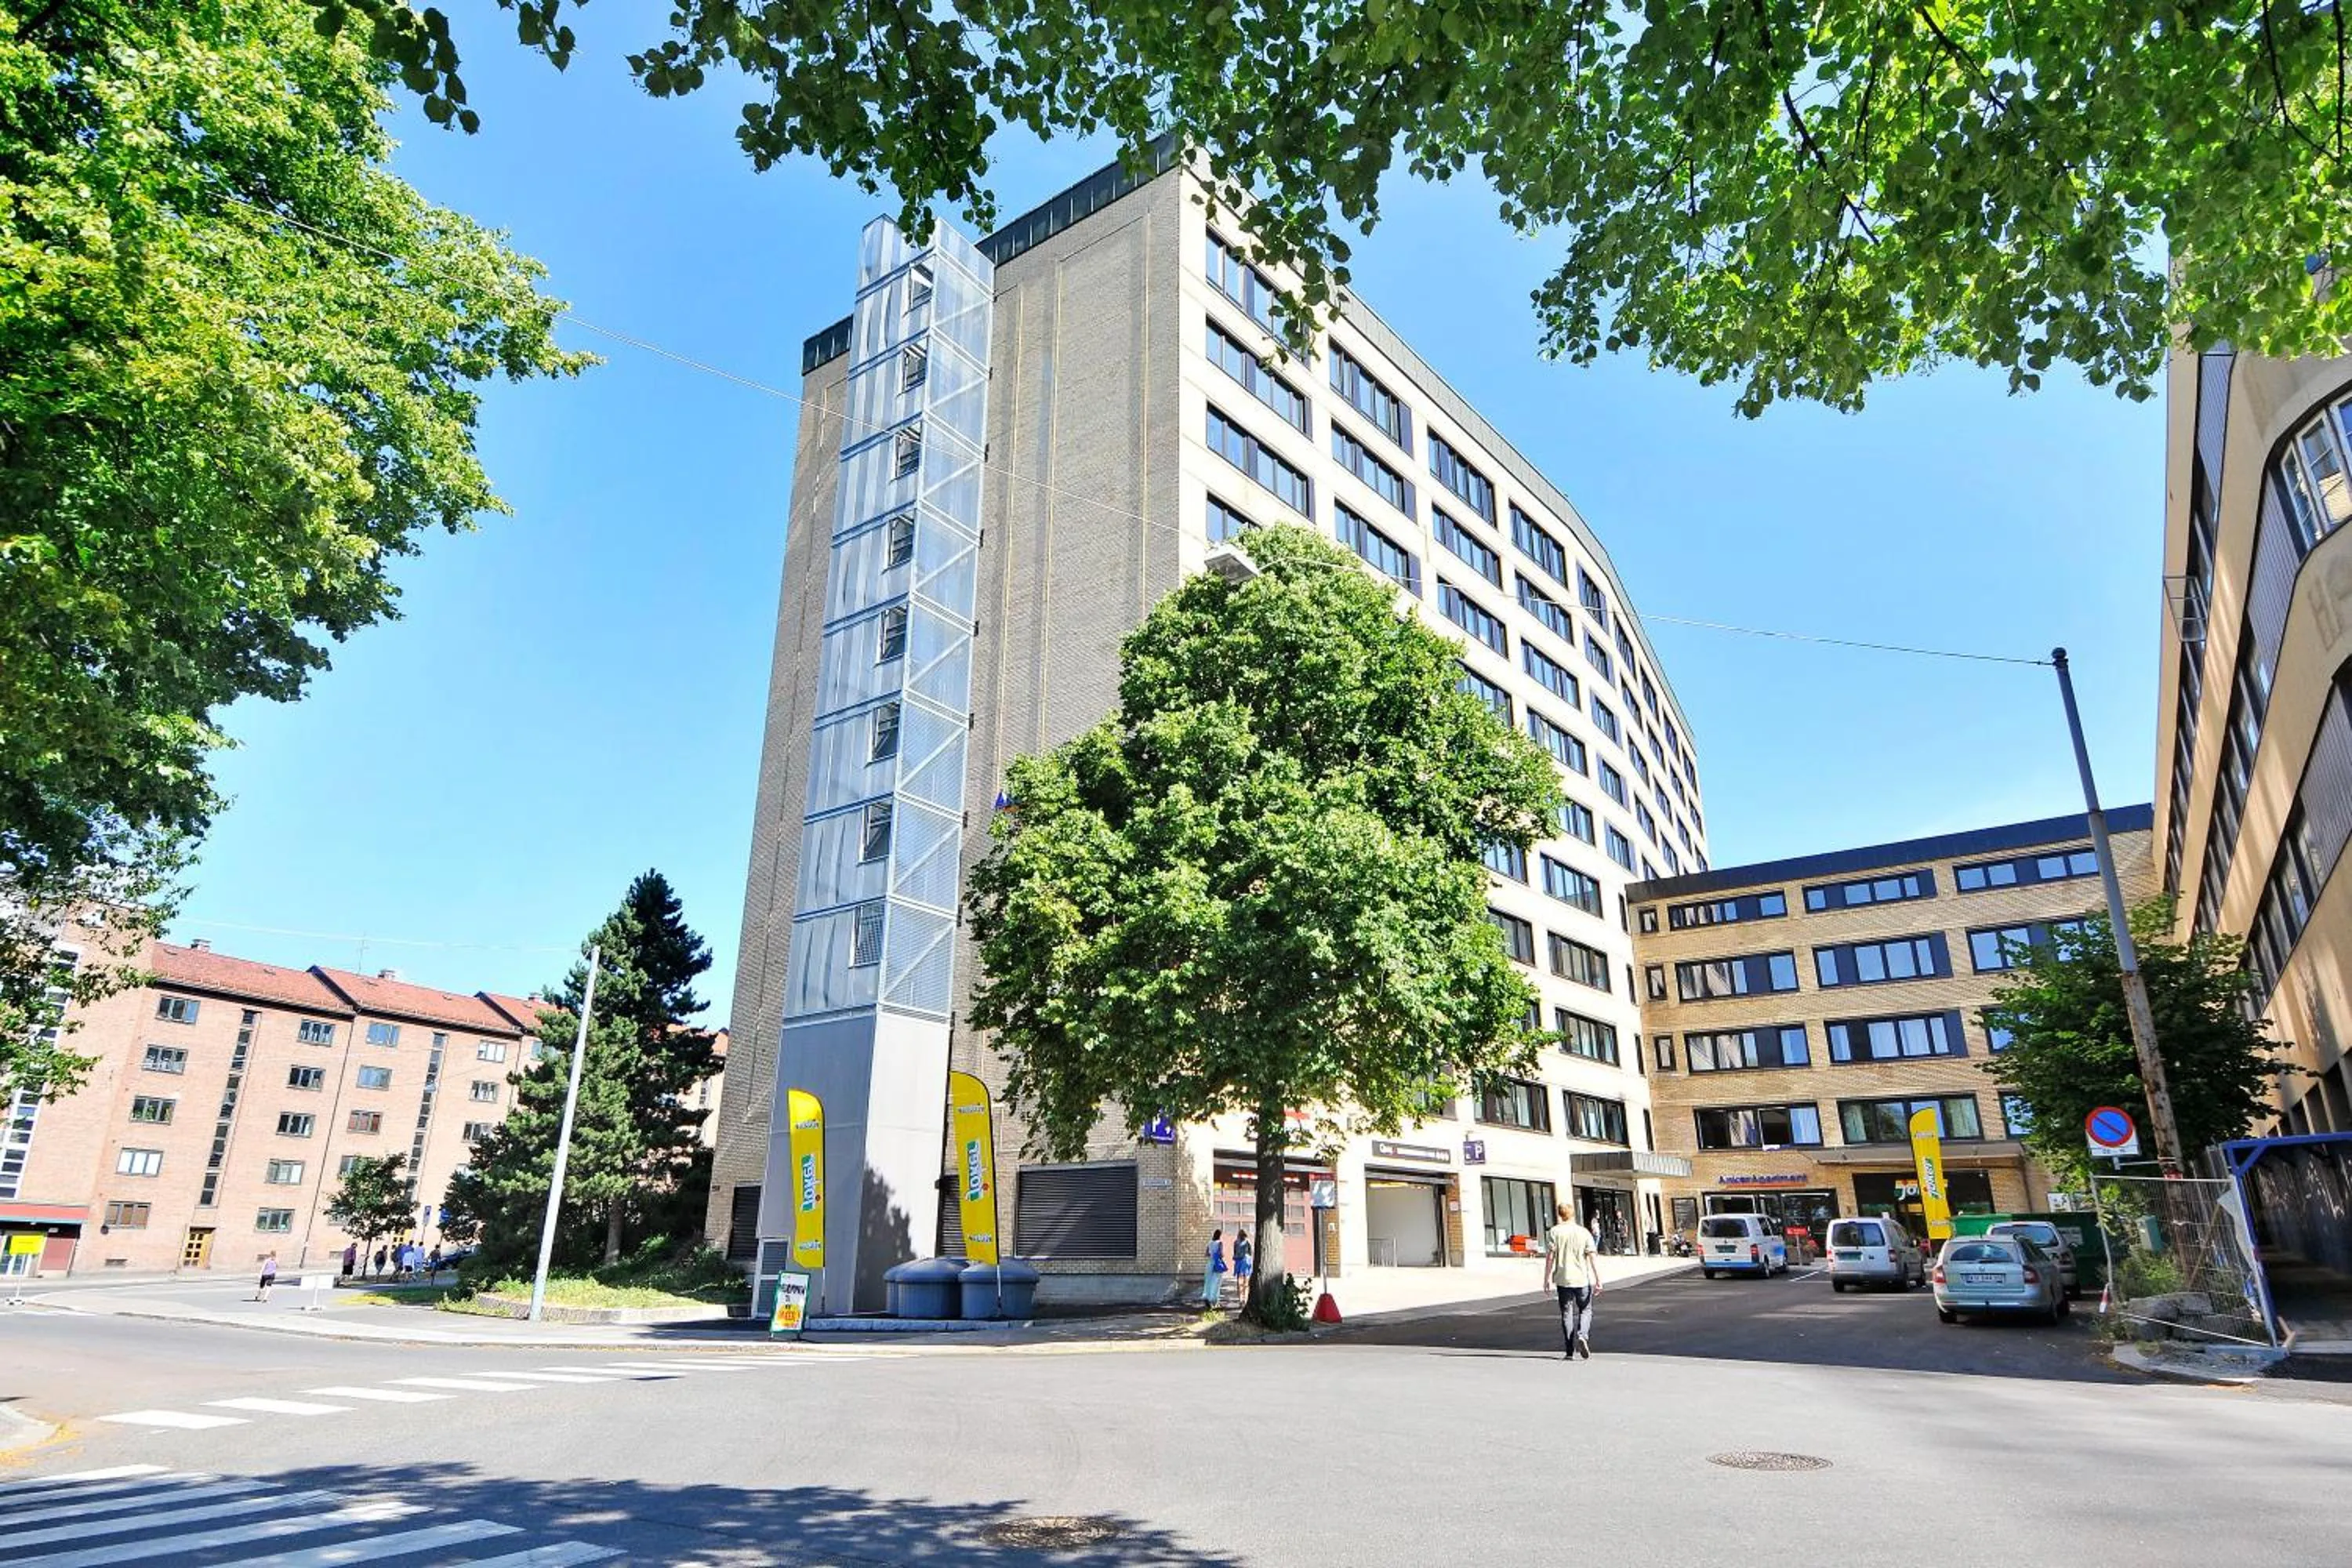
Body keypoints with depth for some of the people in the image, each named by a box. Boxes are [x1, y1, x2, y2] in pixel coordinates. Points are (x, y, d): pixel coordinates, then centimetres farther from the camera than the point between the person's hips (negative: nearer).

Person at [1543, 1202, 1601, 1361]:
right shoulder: (1584, 1232, 0)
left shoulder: (1554, 1232, -1)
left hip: (1563, 1279, 0)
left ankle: (1569, 1352, 5)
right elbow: (1592, 1257, -4)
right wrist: (1598, 1280, -1)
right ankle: (1582, 1336, -11)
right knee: (1585, 1311, 15)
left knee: (1567, 1314, 7)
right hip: (1583, 1279, 0)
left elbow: (1550, 1257, -5)